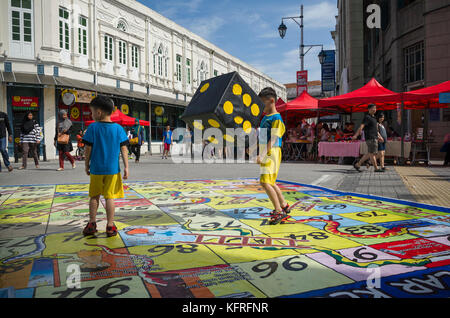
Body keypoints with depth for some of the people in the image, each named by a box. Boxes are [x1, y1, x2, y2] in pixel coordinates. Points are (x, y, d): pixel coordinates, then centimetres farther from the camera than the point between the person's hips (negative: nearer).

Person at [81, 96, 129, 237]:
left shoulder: (93, 127, -5)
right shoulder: (118, 128, -1)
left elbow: (88, 149, -3)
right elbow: (124, 149, -2)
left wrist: (86, 165, 9)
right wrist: (126, 167, 2)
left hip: (96, 169, 0)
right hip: (113, 169, 0)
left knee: (94, 196, 14)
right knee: (110, 196, 4)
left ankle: (92, 224, 20)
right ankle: (110, 226, 8)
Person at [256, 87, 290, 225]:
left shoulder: (276, 118, -12)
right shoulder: (265, 117, 16)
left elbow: (273, 140, -19)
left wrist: (262, 155, -25)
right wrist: (261, 154, 22)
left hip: (271, 154, -10)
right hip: (265, 154, 10)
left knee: (265, 182, -16)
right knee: (270, 182, 17)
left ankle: (279, 211, -7)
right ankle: (284, 206, 33)